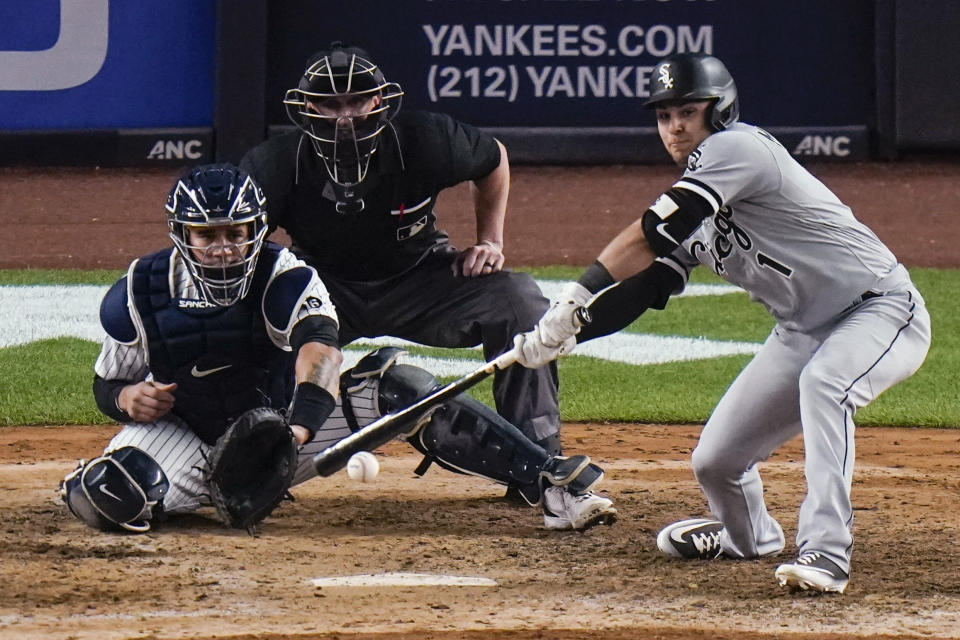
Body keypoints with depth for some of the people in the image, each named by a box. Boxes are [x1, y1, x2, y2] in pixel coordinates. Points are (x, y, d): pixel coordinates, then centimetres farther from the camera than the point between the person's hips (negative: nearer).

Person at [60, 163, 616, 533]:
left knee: (395, 385, -21)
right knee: (111, 498, -33)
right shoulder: (137, 296, -16)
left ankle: (551, 486, -21)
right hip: (185, 434, 0)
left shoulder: (283, 277, -22)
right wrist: (127, 398, -29)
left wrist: (297, 425, -62)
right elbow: (108, 386, -3)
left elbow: (320, 347, -42)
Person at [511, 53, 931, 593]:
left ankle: (826, 553, -42)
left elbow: (652, 235, -30)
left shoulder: (736, 149, -20)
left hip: (882, 309, -9)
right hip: (804, 331, 9)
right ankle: (750, 537, 41)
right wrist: (566, 333, -9)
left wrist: (574, 300, -32)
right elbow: (646, 288, 5)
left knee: (822, 383, -40)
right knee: (716, 462, 8)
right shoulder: (694, 201, 7)